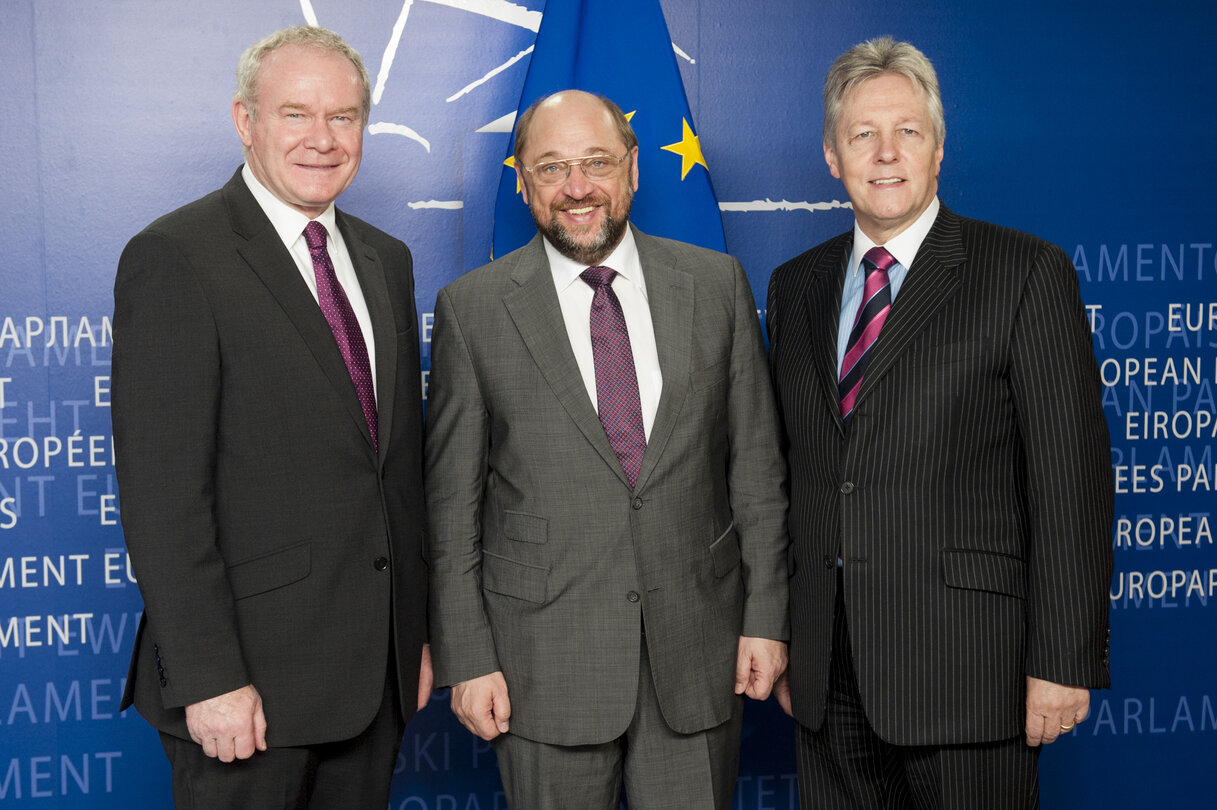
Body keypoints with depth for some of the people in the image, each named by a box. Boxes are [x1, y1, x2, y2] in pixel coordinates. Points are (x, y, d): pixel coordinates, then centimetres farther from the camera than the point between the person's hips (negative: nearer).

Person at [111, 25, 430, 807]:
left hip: (378, 668, 6)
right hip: (252, 681, -6)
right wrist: (207, 679, -18)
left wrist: (418, 632, 13)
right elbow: (162, 493, -16)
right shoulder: (174, 259, -11)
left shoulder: (386, 261, 11)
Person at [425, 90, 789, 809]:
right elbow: (452, 501, -1)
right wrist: (467, 658, -4)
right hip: (544, 655, -1)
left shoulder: (717, 283, 3)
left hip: (699, 649, 2)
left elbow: (756, 463, 5)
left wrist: (765, 615, 1)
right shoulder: (473, 308, -2)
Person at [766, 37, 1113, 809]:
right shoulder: (794, 287, 12)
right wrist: (777, 635, 12)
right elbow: (787, 471, 13)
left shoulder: (1027, 273, -4)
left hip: (964, 661, -4)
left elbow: (1072, 480, -8)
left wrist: (1064, 659, -12)